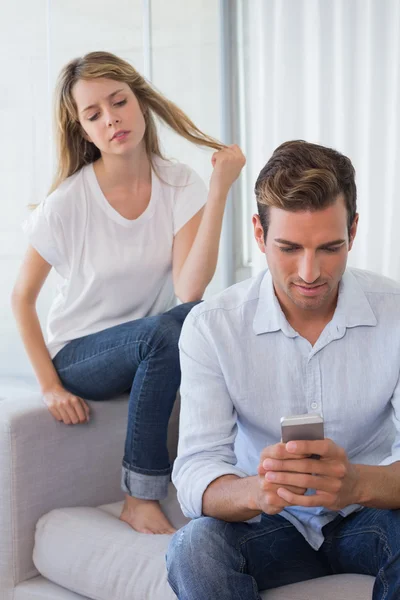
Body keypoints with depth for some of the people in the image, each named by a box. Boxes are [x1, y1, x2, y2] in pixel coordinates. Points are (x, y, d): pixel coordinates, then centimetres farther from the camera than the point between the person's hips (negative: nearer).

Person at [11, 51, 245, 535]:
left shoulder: (179, 185, -9)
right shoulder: (67, 204, -14)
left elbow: (189, 290, -23)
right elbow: (22, 296, -3)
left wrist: (219, 189, -26)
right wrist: (50, 385, -11)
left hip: (155, 345, 3)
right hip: (79, 355, -2)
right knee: (164, 330, -35)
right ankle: (140, 498, -23)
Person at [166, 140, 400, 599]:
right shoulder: (212, 325, -13)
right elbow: (195, 472, -20)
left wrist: (358, 483, -45)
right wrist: (255, 491, -45)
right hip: (271, 524, 0)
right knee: (195, 546, -31)